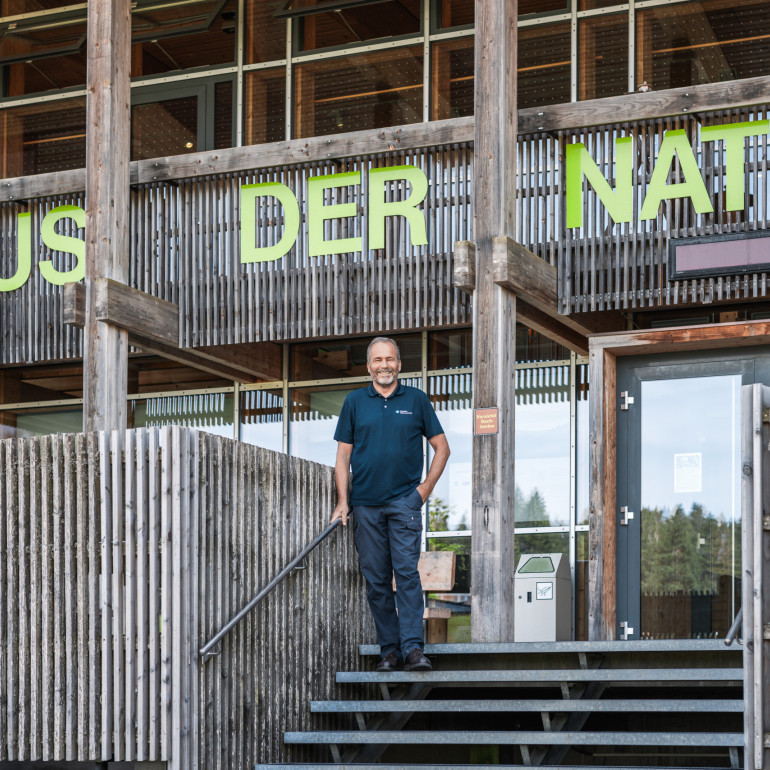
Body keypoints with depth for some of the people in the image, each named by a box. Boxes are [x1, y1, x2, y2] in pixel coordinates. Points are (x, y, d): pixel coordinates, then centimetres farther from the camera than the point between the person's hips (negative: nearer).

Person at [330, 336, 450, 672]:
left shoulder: (416, 400, 7)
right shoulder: (354, 402, 9)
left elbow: (441, 446, 12)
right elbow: (343, 456, 9)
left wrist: (426, 487, 2)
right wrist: (343, 502, 0)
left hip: (405, 501, -2)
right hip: (365, 503, 2)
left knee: (407, 572, -11)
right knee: (376, 580, 3)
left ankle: (413, 648, -15)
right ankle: (389, 649, 9)